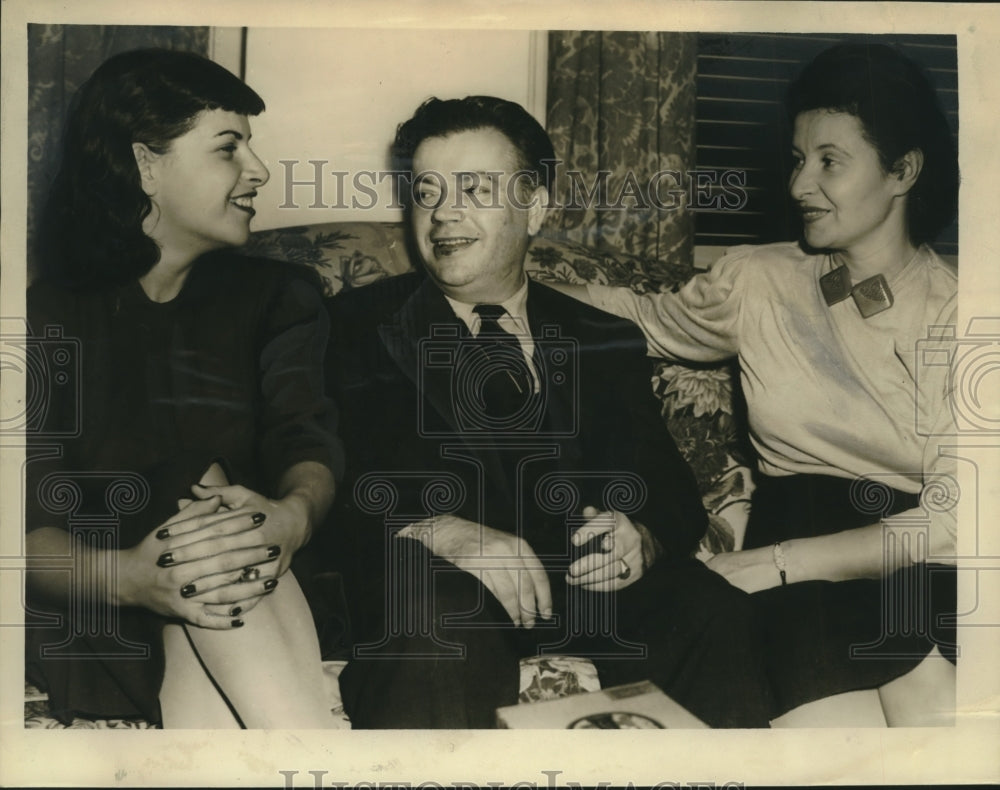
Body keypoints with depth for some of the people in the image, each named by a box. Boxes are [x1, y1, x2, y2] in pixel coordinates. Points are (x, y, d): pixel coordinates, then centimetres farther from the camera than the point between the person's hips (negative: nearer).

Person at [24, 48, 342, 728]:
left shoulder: (276, 298, 15)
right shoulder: (48, 315, 7)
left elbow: (308, 442, -3)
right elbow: (33, 526, -6)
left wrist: (292, 514, -30)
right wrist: (127, 575, -30)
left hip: (263, 602, 2)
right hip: (93, 625, -2)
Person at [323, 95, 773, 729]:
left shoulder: (609, 344, 19)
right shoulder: (359, 327, 12)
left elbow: (670, 492, 10)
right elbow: (340, 485, -2)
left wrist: (640, 538, -15)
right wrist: (444, 532, -22)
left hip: (584, 580, 3)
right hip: (433, 581, -2)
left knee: (714, 616, -26)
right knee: (438, 617, -36)